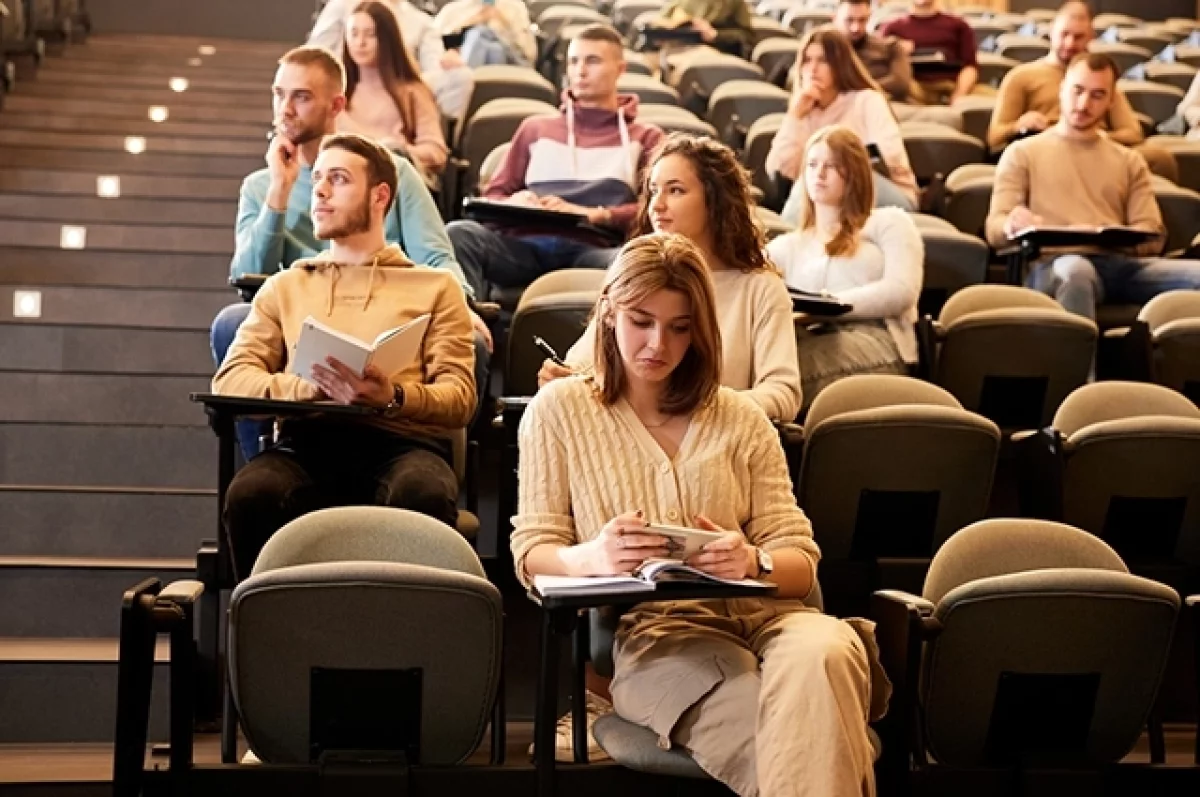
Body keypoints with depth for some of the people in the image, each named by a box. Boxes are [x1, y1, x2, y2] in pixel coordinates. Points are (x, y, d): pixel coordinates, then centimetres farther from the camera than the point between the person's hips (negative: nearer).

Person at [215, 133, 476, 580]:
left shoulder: (434, 287, 22)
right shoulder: (285, 287, 28)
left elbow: (459, 398, 9)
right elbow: (231, 379, 13)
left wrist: (394, 397, -14)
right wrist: (311, 385, -8)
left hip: (400, 444, -1)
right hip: (309, 442, 2)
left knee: (423, 495, -38)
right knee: (250, 494, -34)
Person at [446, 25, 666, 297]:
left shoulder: (644, 138, 25)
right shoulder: (536, 127, 32)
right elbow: (493, 195, 25)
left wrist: (593, 214, -10)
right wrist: (513, 203, -1)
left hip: (593, 249, -2)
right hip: (526, 244, 3)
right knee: (459, 233, -30)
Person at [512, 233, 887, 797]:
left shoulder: (741, 420, 21)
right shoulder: (557, 411, 15)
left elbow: (801, 562, 13)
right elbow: (531, 555, 7)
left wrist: (753, 562, -13)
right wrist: (593, 557, -18)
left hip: (761, 614, 3)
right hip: (650, 631, -3)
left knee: (821, 651, -37)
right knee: (781, 734, -37)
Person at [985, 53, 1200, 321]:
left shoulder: (1130, 161, 28)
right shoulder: (1022, 153, 19)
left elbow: (1151, 236, 16)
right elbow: (995, 228, 9)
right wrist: (1012, 225, -18)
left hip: (1119, 263, 3)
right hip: (1053, 265, -3)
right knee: (1075, 270, -43)